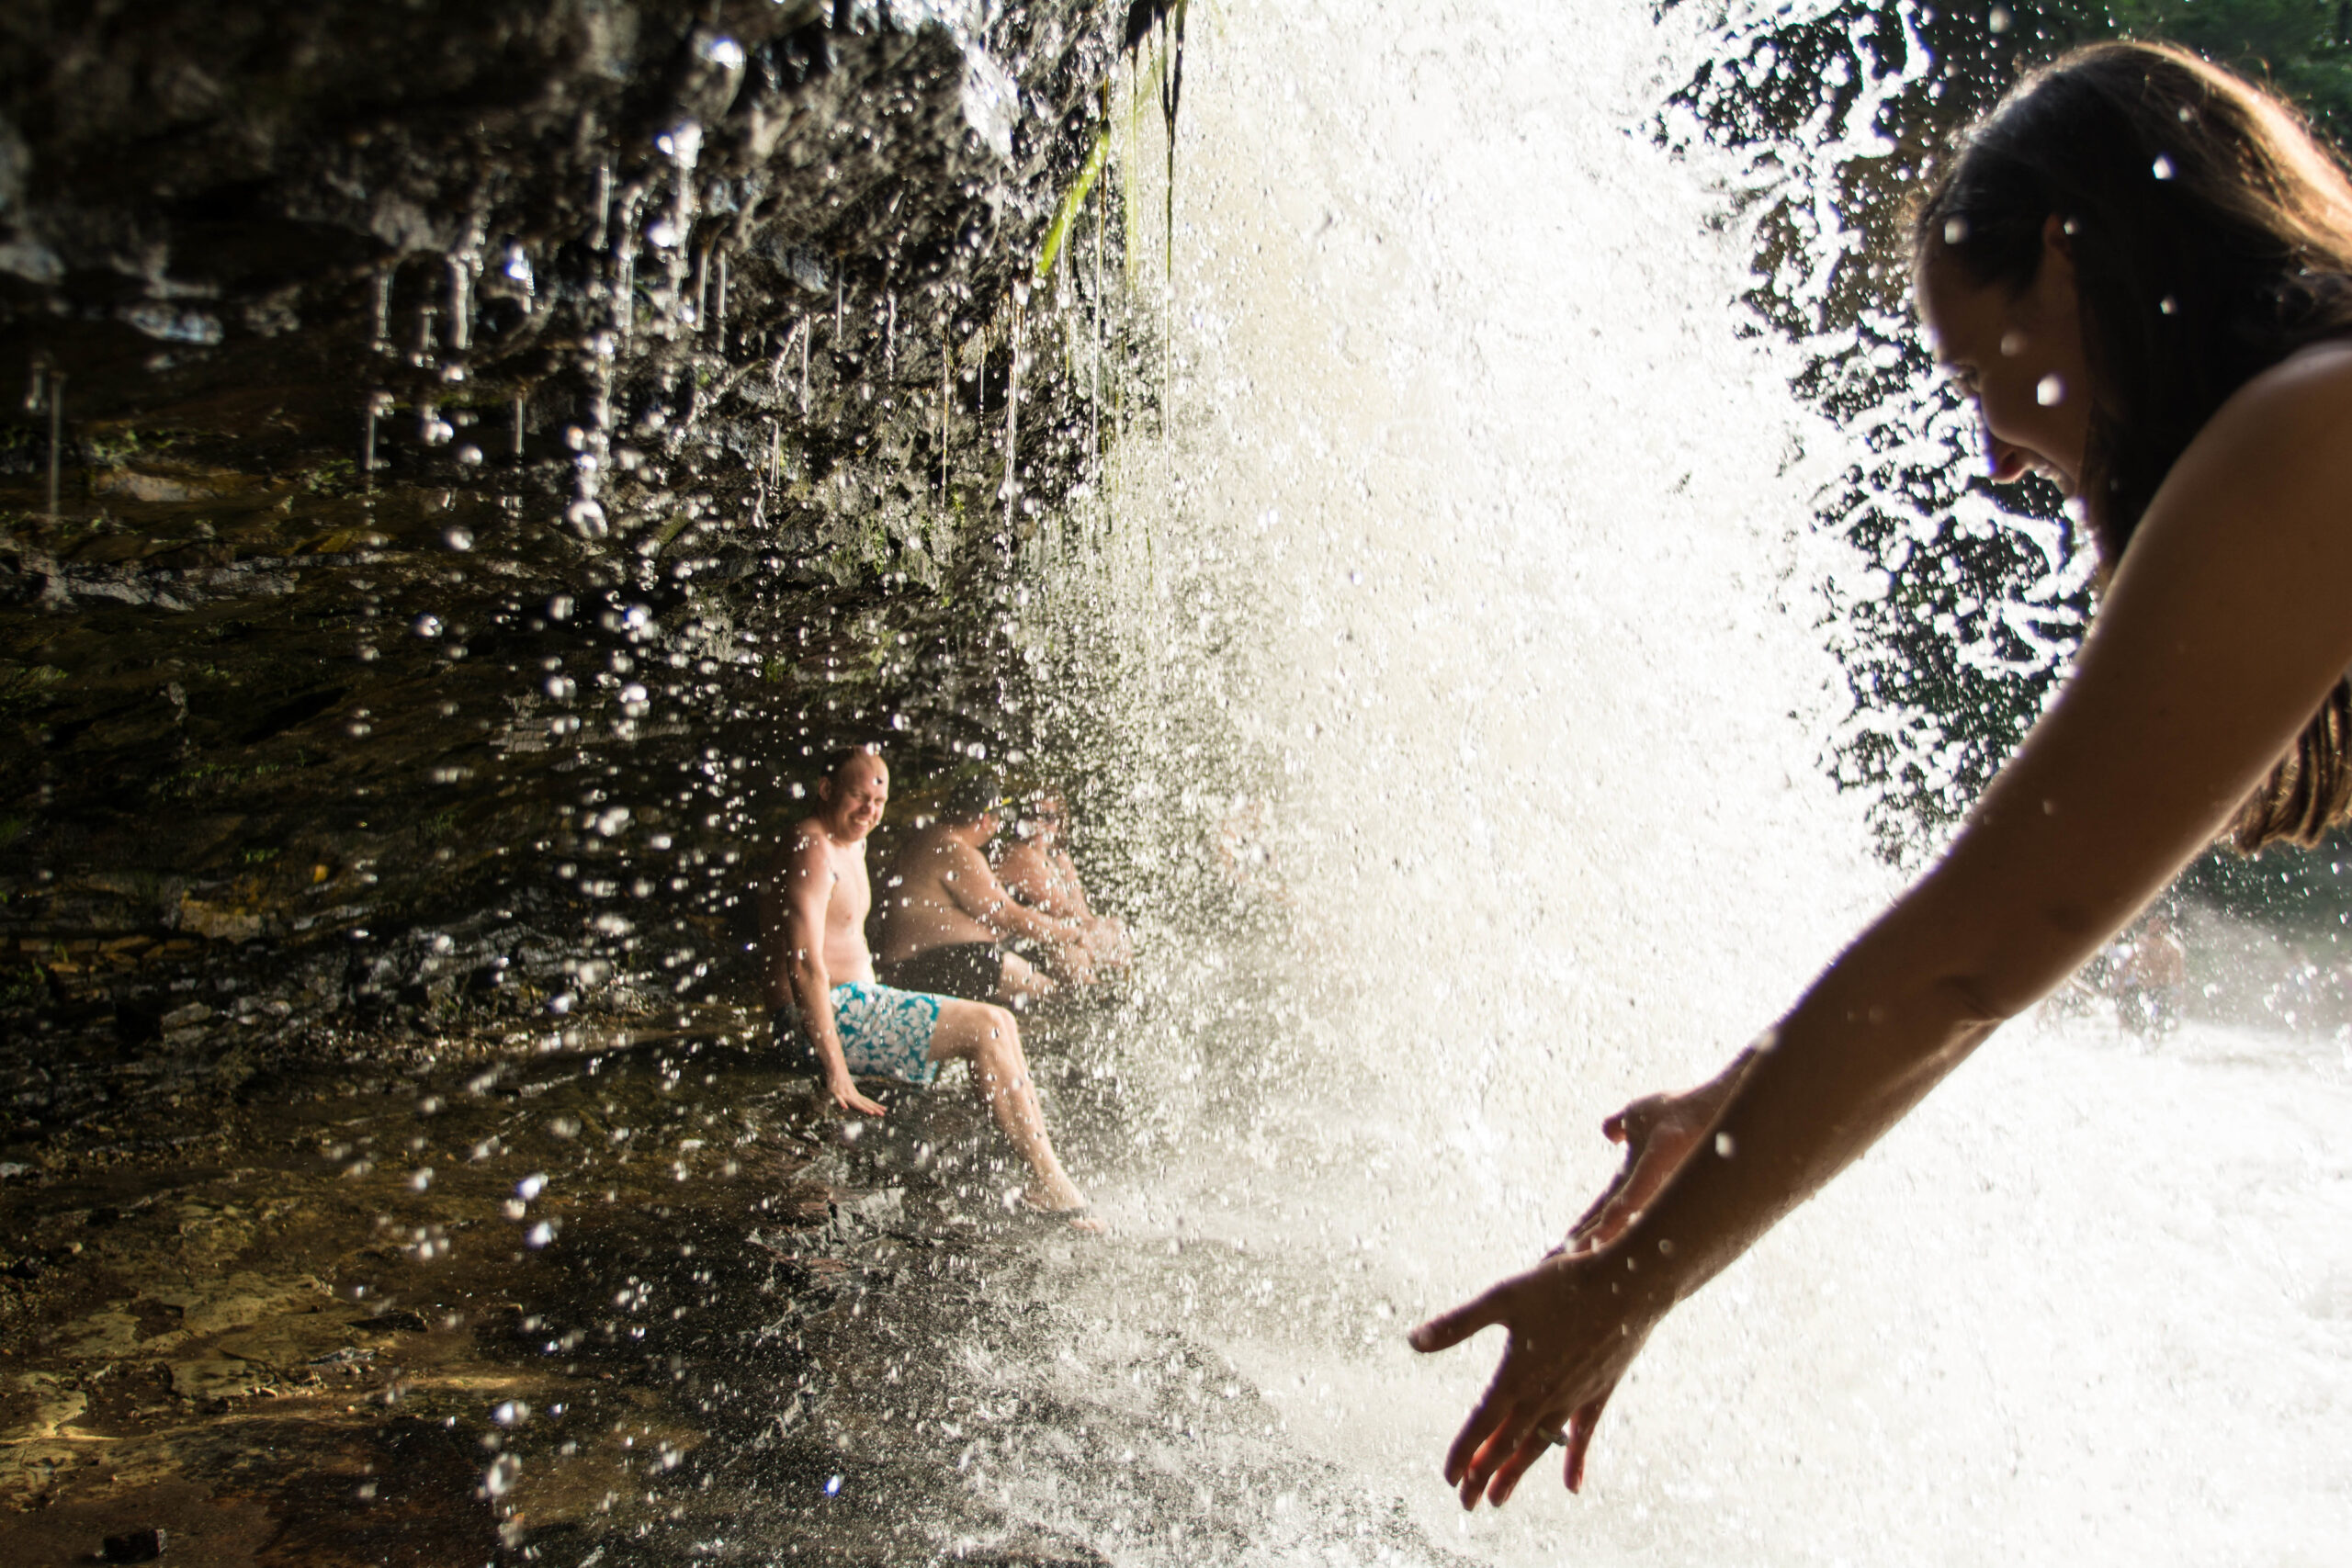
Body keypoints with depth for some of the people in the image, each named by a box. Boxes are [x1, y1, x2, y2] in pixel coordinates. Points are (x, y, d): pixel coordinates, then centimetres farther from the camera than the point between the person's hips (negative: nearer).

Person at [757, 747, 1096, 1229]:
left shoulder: (851, 845, 18)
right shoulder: (812, 850, -16)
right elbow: (805, 965, -24)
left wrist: (882, 1007, 18)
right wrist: (836, 1071, -27)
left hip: (856, 1003, 11)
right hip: (826, 1016, -11)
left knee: (999, 1022, 6)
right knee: (985, 1027, -17)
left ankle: (1043, 1173, -1)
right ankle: (1047, 1181, -13)